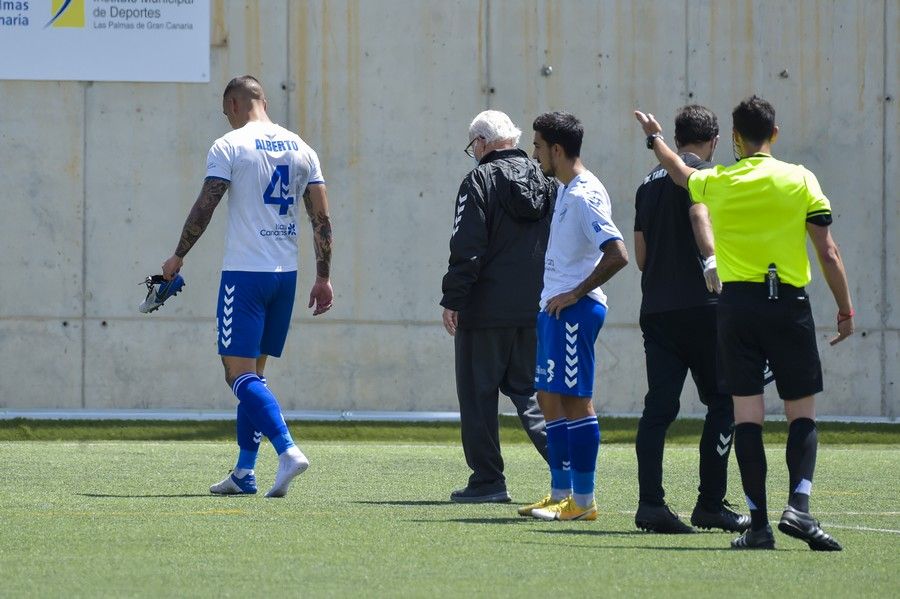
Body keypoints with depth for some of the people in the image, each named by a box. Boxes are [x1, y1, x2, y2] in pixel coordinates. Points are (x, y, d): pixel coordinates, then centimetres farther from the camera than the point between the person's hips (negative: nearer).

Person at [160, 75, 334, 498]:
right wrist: (323, 277, 11)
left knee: (240, 374, -7)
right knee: (253, 373, 14)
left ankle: (288, 450, -26)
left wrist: (178, 257, 3)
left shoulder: (229, 147, -6)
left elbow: (205, 207, -9)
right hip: (286, 273, 6)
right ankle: (244, 472, 14)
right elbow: (322, 218, 8)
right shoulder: (300, 149, 10)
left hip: (245, 273, -6)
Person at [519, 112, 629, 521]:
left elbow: (617, 255, -24)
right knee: (549, 397, 12)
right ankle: (561, 493, 18)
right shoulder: (565, 191, 16)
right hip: (555, 309, 10)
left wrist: (576, 294, -18)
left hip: (574, 309, -10)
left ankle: (583, 501, -5)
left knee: (575, 399, -7)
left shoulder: (584, 196, -16)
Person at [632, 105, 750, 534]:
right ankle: (710, 504, -1)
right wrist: (710, 260, -40)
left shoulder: (650, 181, 19)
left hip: (655, 309, 7)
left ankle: (650, 503, -6)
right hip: (699, 306, -7)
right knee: (723, 402, 1)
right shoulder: (703, 172, -3)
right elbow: (699, 214, -24)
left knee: (659, 405, 3)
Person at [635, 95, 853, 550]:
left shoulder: (715, 184, 4)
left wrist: (655, 138, 48)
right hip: (789, 304, -2)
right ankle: (798, 505, -16)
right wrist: (845, 309, 3)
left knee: (747, 414, 2)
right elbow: (828, 252, -4)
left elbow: (680, 172, 28)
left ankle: (758, 522, -2)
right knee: (802, 412, 4)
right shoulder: (800, 180, -3)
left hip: (737, 303, 2)